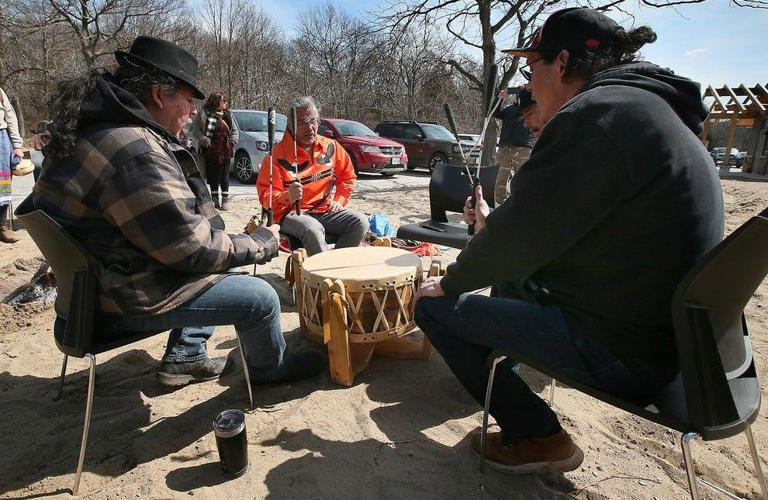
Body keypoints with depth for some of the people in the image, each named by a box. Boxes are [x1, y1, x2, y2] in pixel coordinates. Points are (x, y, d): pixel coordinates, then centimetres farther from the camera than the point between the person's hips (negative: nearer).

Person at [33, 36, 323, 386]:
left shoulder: (95, 127, 6)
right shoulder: (135, 152, -28)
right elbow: (193, 249, -24)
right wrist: (262, 243, -10)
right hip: (123, 299, -10)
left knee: (218, 272, 24)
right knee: (260, 298, -11)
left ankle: (186, 357, 29)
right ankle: (271, 368, 19)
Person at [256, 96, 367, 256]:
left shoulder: (331, 147, 7)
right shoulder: (278, 155, -8)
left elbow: (347, 176, 20)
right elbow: (265, 196, -10)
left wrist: (339, 201, 6)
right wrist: (287, 197, -31)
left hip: (325, 211, 5)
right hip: (291, 214, -5)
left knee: (360, 222, -18)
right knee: (312, 229, -38)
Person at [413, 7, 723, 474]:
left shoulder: (597, 114, -20)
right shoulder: (647, 107, 12)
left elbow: (524, 233, -20)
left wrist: (451, 282, -4)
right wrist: (496, 225, 22)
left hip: (623, 348, -10)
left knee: (434, 305, -4)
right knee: (510, 275, 25)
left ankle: (539, 438, 5)